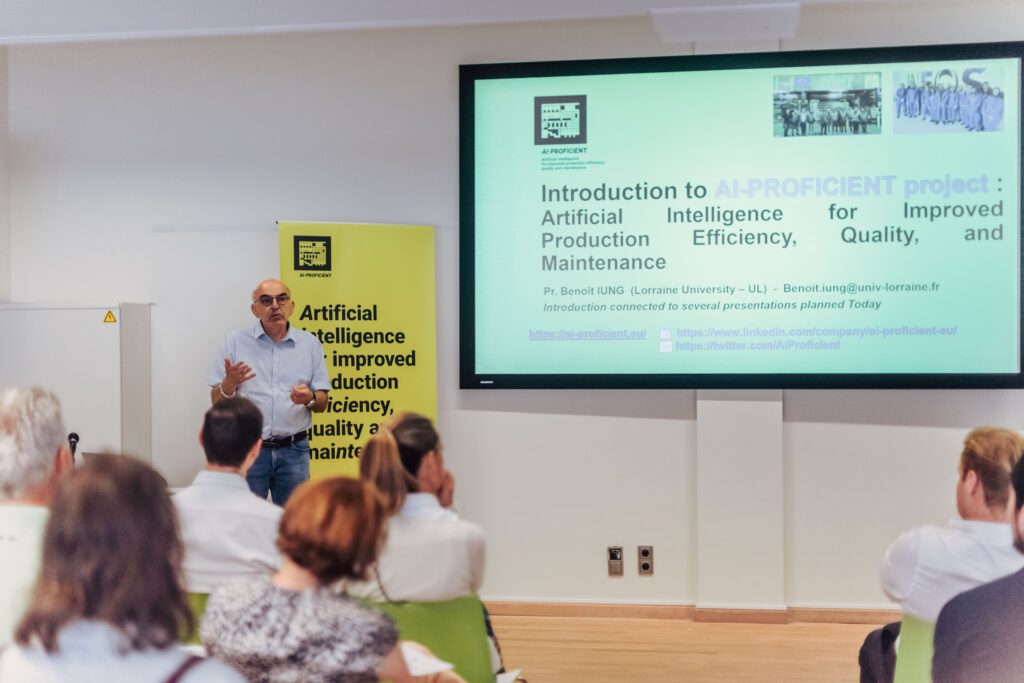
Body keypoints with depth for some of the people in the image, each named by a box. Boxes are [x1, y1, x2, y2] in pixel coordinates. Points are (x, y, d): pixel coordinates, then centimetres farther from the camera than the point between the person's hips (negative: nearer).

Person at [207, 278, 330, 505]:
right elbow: (217, 401, 4)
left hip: (294, 452, 1)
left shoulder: (310, 344, 9)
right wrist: (230, 382, -17)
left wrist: (309, 398, -13)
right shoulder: (235, 342, 4)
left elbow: (322, 404, 9)